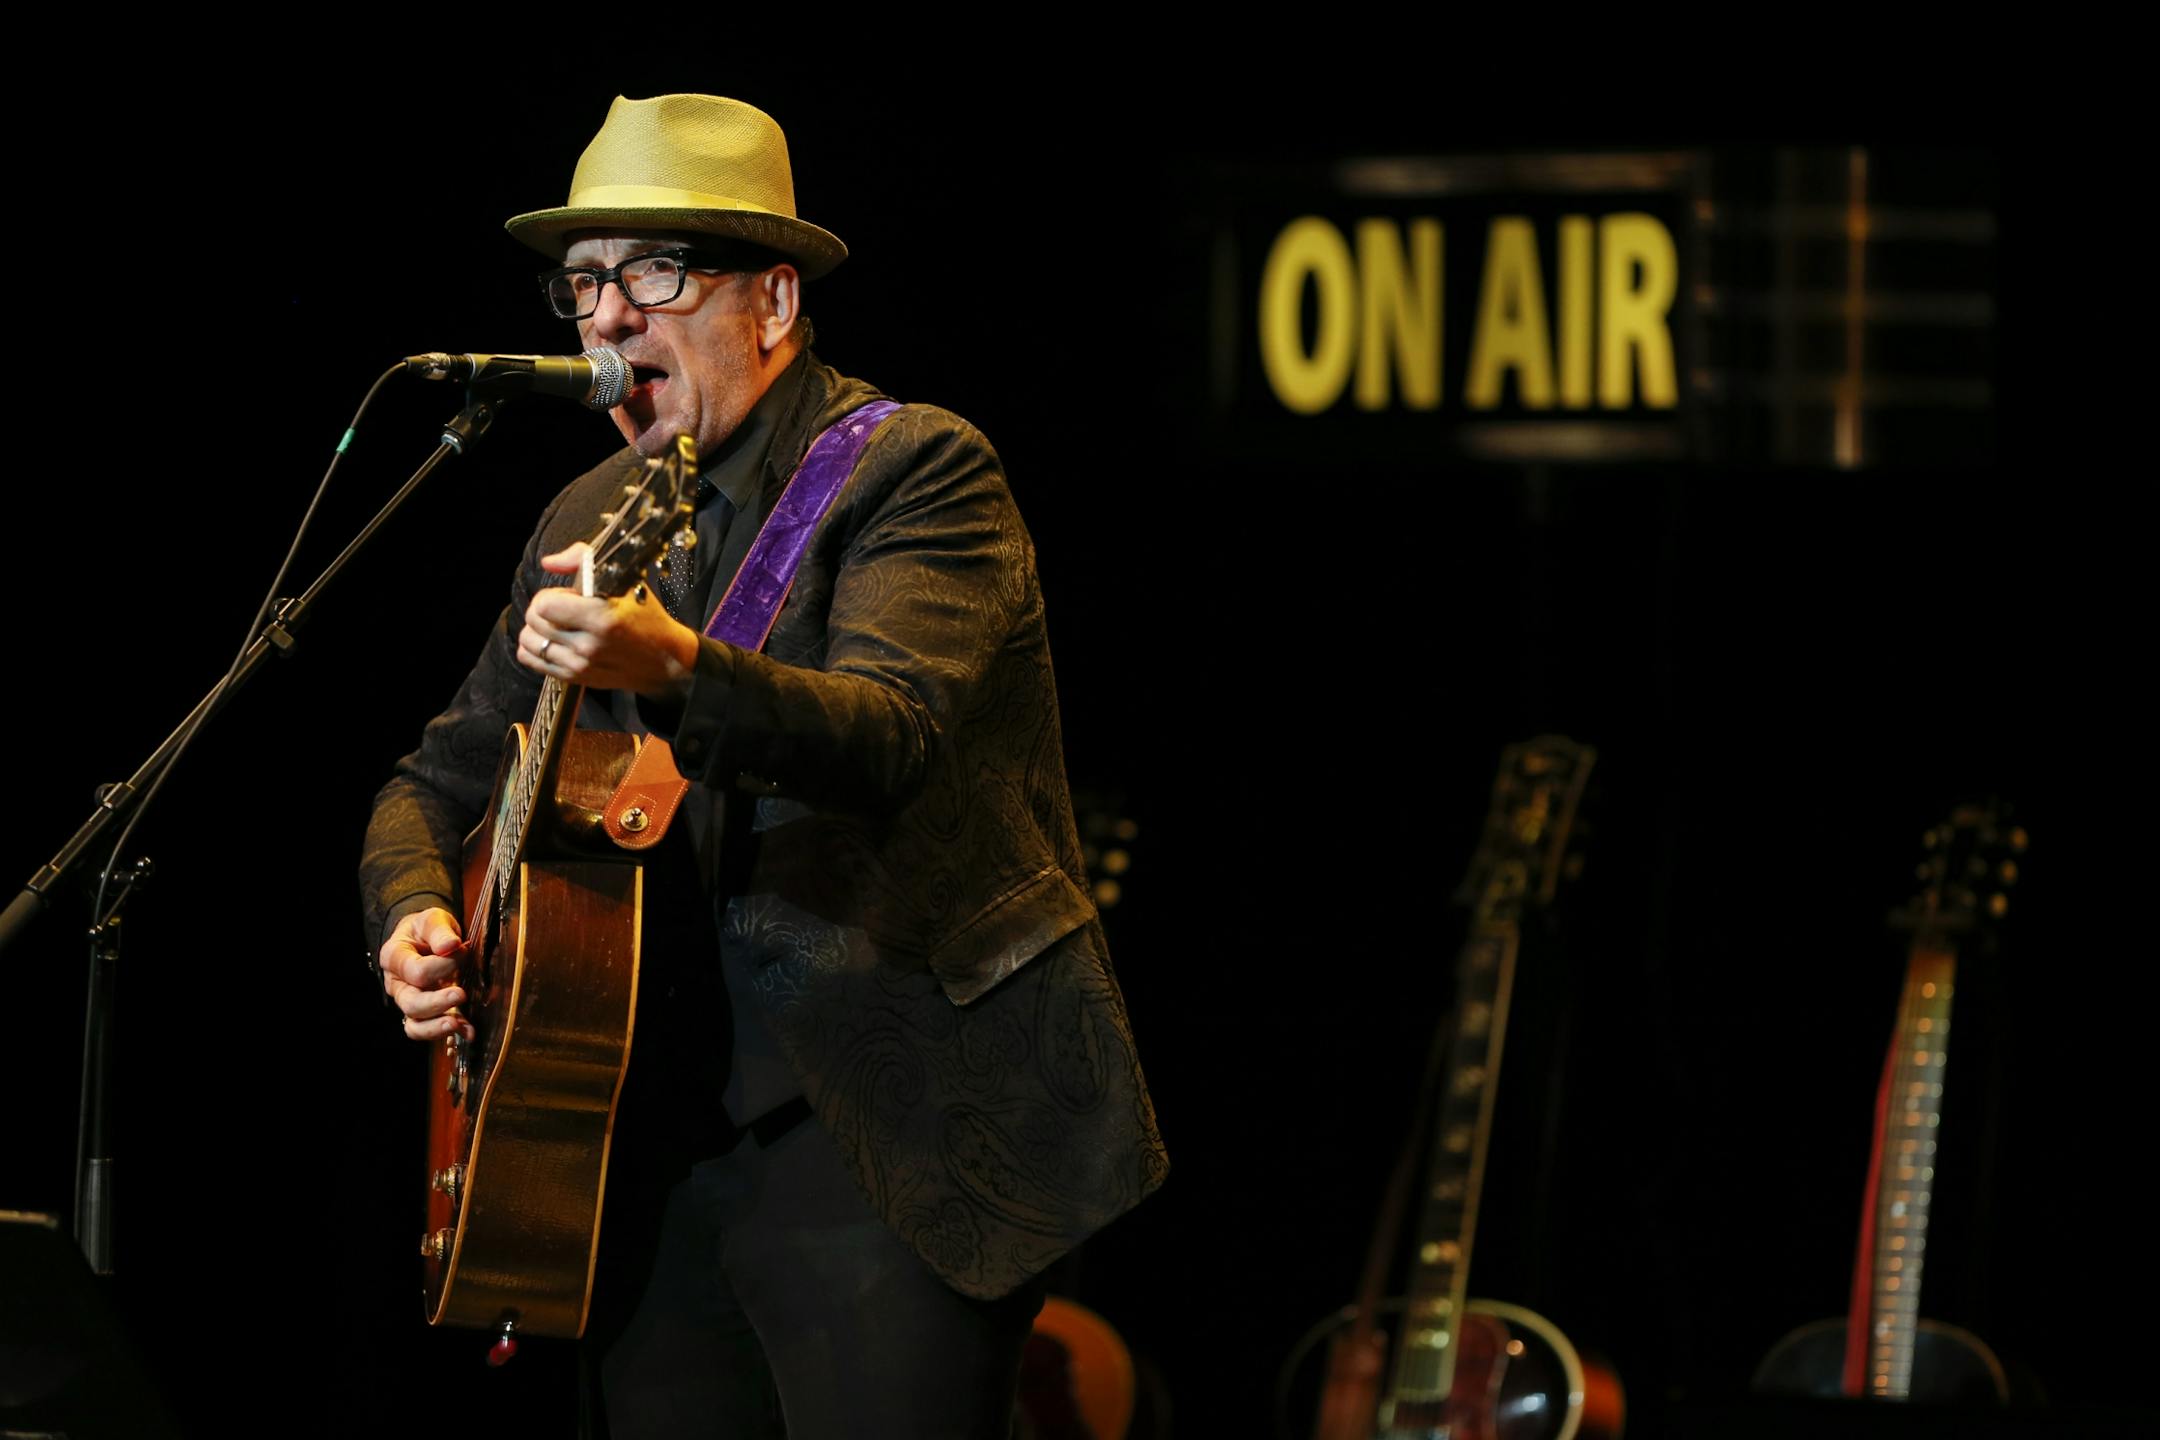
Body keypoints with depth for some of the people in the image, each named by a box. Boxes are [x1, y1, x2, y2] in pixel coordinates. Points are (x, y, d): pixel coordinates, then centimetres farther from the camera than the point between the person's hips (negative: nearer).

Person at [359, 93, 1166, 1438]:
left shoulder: (918, 470, -6)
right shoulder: (592, 526, 15)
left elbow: (889, 735, -24)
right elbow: (442, 780, 24)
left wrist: (676, 670, -43)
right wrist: (415, 917, 1)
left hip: (893, 1128, -7)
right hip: (668, 1148, 7)